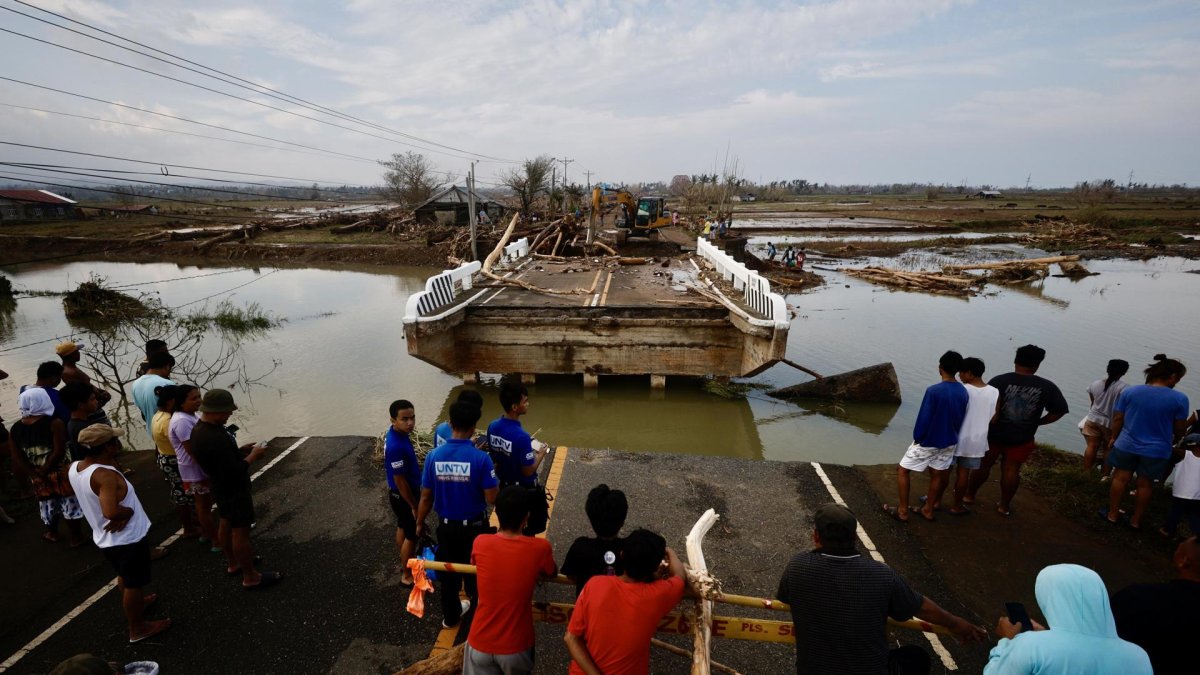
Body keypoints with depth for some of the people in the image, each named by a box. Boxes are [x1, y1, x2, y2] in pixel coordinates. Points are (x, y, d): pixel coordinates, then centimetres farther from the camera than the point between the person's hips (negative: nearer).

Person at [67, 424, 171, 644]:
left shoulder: (75, 468, -4)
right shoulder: (105, 475, -32)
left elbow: (98, 503, 3)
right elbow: (111, 512, -40)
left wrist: (120, 515, -10)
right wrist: (129, 511, -20)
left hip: (106, 538, 9)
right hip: (128, 538, -9)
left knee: (125, 576, 31)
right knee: (134, 583, 11)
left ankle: (132, 605, 54)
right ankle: (138, 628, 27)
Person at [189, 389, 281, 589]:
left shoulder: (200, 428, -2)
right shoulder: (214, 438, -35)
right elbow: (234, 471, -31)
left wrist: (241, 450, 3)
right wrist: (253, 456, -19)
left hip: (222, 487, 10)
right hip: (233, 491, -10)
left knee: (226, 524, 24)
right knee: (241, 531, 2)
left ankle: (233, 563, 43)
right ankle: (250, 577, 15)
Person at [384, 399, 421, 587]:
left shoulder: (398, 434, -5)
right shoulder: (396, 446, -35)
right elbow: (399, 481, -26)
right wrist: (414, 506, -17)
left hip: (401, 493, 9)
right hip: (403, 496, -9)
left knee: (403, 527, 25)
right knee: (412, 534, 8)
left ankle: (406, 564, 44)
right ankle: (407, 576, 24)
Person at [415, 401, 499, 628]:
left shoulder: (434, 456, -13)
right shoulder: (481, 458, -23)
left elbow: (426, 496, -5)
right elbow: (491, 498, -18)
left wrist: (420, 523, 11)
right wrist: (495, 480, 2)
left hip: (446, 525, 3)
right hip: (474, 526, -2)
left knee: (448, 572, 21)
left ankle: (450, 616, 39)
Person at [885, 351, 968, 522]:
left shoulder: (934, 391, -25)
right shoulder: (964, 392, -4)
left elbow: (924, 418, -21)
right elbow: (961, 418, 7)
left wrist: (917, 437, -6)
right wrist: (951, 435, 19)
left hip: (928, 441, -6)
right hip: (949, 442, 7)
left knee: (902, 470, 7)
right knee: (937, 474, 20)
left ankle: (902, 511, 12)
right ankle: (928, 510, 33)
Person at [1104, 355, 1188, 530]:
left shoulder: (1129, 391, -7)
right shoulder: (1179, 399, -12)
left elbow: (1117, 419, -2)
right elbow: (1180, 429, -3)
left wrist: (1114, 438, 14)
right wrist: (1172, 442, 18)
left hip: (1127, 445, 1)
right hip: (1156, 451, -1)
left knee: (1120, 479, 12)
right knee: (1145, 485, 12)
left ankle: (1113, 514, 21)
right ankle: (1136, 520, 23)